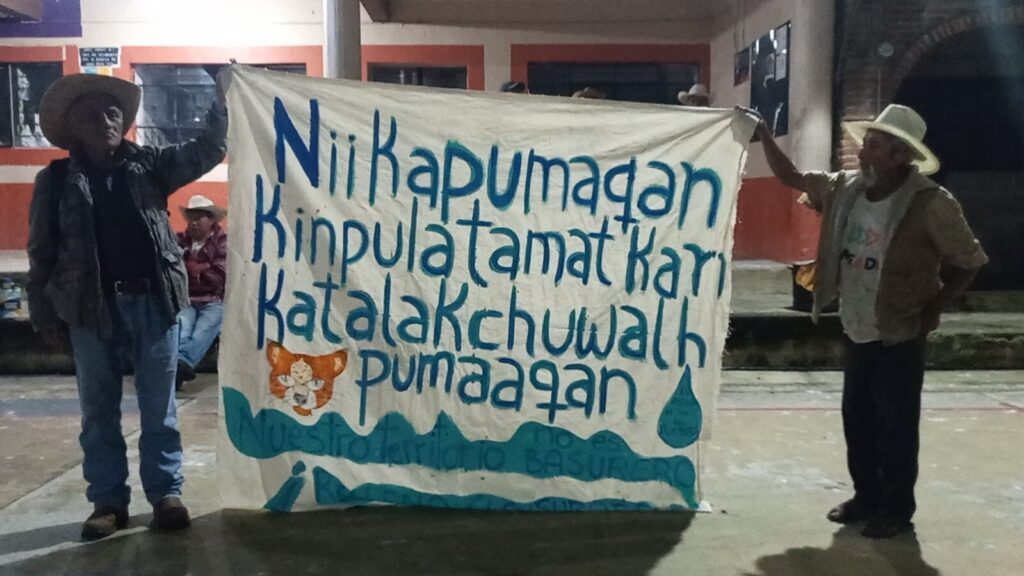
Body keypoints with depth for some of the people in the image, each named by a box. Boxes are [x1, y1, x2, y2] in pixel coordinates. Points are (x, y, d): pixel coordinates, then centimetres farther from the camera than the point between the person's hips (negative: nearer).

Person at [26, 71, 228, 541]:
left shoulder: (149, 164, 7)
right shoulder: (55, 179, 5)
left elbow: (207, 151, 2)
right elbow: (41, 251, 5)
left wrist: (221, 99, -9)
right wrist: (44, 313, 3)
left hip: (152, 302, 0)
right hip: (91, 309, 0)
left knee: (159, 408, 8)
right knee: (99, 411, 9)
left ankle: (165, 493, 18)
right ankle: (108, 501, 20)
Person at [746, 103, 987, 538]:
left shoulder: (931, 203, -17)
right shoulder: (845, 188, 0)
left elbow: (969, 262, -8)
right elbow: (790, 177, 9)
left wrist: (932, 311, -8)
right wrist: (762, 134, 0)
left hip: (899, 337, -6)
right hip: (857, 333, 6)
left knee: (895, 426, 3)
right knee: (857, 419, 15)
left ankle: (897, 509, 20)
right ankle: (867, 497, 31)